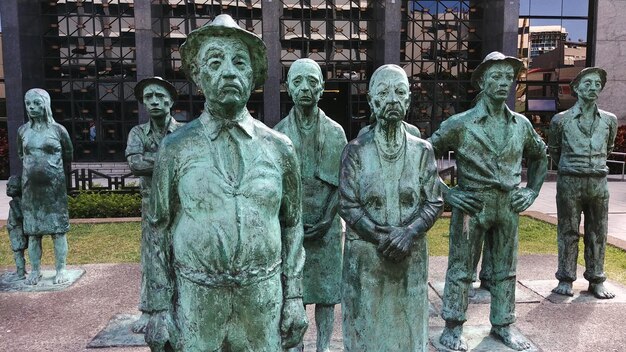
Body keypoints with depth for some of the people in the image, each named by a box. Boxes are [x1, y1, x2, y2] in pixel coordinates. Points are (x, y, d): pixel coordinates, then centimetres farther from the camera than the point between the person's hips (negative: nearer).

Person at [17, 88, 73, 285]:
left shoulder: (57, 130, -3)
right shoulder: (22, 131, 5)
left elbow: (68, 156, 7)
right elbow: (21, 155, 20)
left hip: (54, 187, -3)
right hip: (30, 187, 3)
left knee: (58, 229, 1)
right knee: (32, 231, 8)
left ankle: (61, 270, 12)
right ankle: (35, 271, 20)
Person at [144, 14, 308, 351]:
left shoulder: (279, 148, -1)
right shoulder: (175, 147, -3)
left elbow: (292, 226, 4)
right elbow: (160, 233, 1)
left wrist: (294, 297, 2)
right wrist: (158, 308, -1)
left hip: (263, 300, 1)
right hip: (194, 301, -1)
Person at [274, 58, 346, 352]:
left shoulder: (335, 132, 2)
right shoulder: (279, 132, 1)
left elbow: (341, 182, 0)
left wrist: (325, 220, -10)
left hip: (325, 224, 0)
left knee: (326, 289, 8)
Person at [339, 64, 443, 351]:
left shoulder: (422, 150, 1)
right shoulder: (356, 150, -4)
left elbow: (434, 202, -1)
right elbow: (348, 206, -7)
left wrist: (408, 233, -17)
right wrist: (381, 237, -16)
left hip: (411, 256, 2)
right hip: (365, 255, -1)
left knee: (407, 327, 14)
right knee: (366, 329, 9)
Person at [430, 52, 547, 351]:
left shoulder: (521, 124, 7)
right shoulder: (460, 123, -8)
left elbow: (539, 156, 23)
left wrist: (532, 190, 11)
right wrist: (445, 193, -11)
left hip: (508, 206, 5)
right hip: (471, 205, -4)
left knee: (505, 270, 14)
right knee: (461, 270, 4)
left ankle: (502, 325, 30)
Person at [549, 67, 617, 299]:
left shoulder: (610, 120, 6)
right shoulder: (561, 120, -1)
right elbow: (553, 149, 14)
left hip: (598, 183, 3)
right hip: (569, 183, -2)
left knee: (597, 234, 8)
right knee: (568, 233, 3)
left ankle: (596, 281, 18)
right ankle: (565, 280, 11)